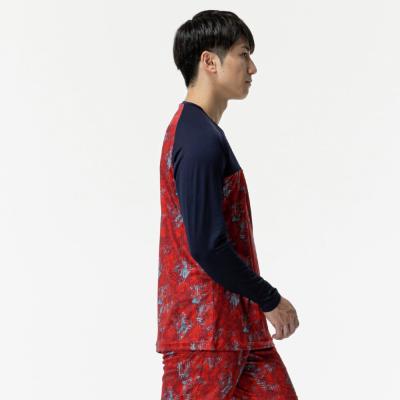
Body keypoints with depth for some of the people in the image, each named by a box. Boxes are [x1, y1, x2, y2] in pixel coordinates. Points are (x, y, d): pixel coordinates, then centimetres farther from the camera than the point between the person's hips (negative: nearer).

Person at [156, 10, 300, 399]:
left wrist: (261, 300, 19)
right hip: (203, 330, -10)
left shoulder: (197, 130, 13)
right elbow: (207, 246, -23)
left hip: (234, 325, 10)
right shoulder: (201, 140, -19)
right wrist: (270, 299, -12)